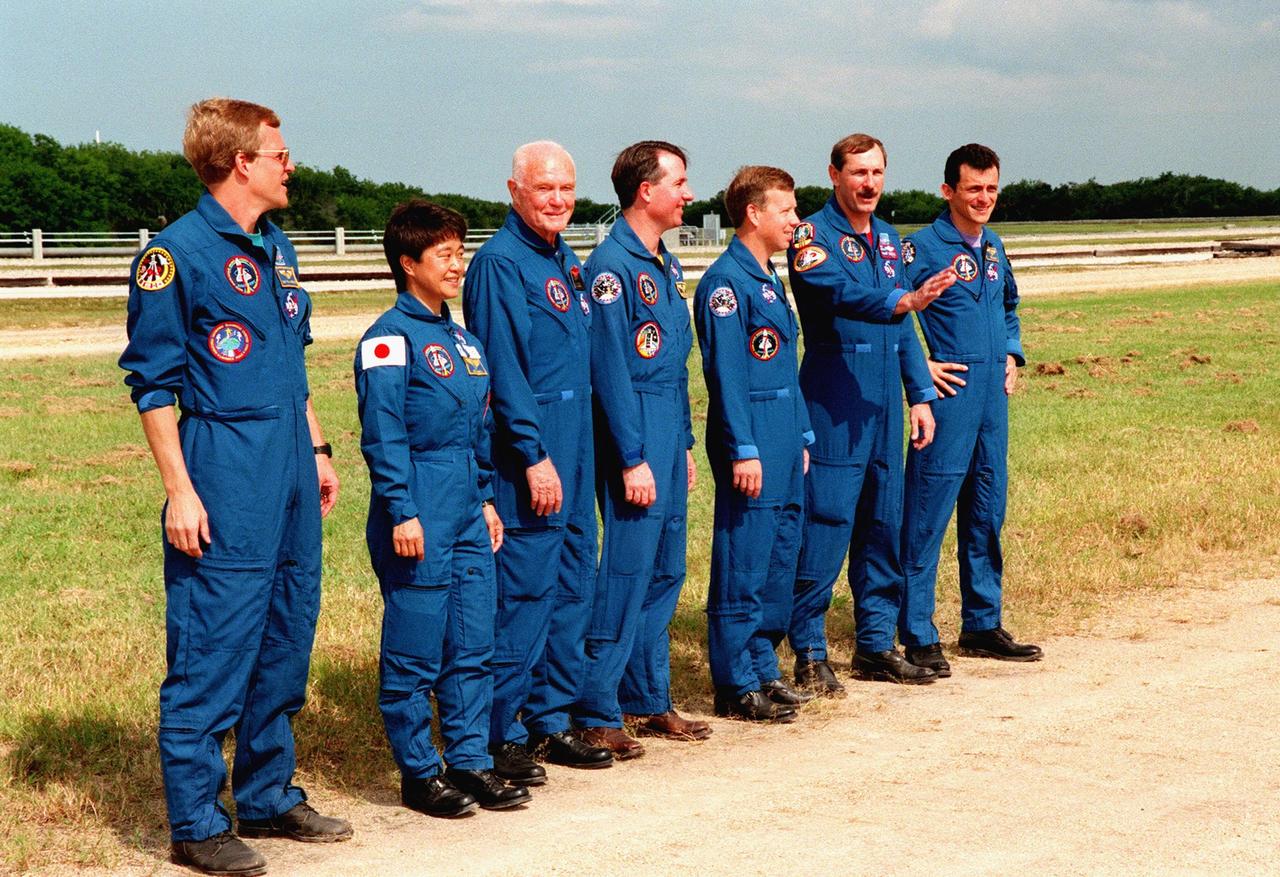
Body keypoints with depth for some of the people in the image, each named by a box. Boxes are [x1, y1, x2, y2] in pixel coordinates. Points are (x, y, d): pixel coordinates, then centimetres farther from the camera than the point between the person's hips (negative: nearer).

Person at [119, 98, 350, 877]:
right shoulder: (177, 254, -10)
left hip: (290, 467, 8)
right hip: (224, 474, -8)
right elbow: (153, 381, -11)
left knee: (287, 639, 13)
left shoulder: (277, 249, 15)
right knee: (214, 651, -5)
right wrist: (180, 491, -15)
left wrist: (317, 450, 20)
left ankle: (268, 797, 25)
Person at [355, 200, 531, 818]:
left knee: (473, 645, 10)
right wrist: (401, 512, -18)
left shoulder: (463, 339, 16)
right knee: (414, 651, 0)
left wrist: (486, 499, 18)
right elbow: (382, 434, -13)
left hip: (467, 512, 8)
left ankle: (470, 761, 18)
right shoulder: (390, 338, -9)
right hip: (418, 514, -8)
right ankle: (417, 773, 9)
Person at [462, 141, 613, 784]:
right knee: (523, 595, -6)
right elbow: (503, 369, -17)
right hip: (530, 449, -9)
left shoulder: (566, 260, 16)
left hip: (575, 447, 9)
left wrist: (577, 451, 18)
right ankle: (503, 736, 2)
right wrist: (535, 455, -20)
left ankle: (550, 720, 22)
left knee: (573, 587, 12)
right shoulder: (500, 262, -11)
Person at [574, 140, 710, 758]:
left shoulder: (666, 265, 15)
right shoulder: (612, 265, -14)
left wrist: (684, 443, 18)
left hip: (667, 437, 9)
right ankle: (595, 714, -1)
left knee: (664, 572, 13)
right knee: (625, 573, -7)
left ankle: (648, 700, 22)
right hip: (634, 434, -9)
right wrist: (633, 458, -19)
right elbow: (610, 368, -17)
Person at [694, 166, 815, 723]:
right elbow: (726, 372, -17)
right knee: (743, 567, -4)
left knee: (780, 560, 13)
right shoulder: (726, 282, -12)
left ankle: (762, 670, 22)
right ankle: (736, 687, 2)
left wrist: (802, 437, 19)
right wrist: (743, 449, -20)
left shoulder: (769, 280, 17)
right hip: (751, 443, -9)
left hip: (783, 443, 9)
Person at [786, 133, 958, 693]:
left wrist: (920, 395, 14)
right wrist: (901, 302, -43)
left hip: (885, 402, 7)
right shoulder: (813, 235, -7)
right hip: (834, 399, -7)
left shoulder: (887, 238, 16)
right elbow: (839, 291, -27)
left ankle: (875, 644, 20)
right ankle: (809, 655, -2)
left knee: (884, 524, 11)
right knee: (825, 524, -8)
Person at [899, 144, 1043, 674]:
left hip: (993, 398, 8)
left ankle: (982, 625, 24)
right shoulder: (923, 247, -9)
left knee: (987, 514, 13)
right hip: (948, 396, -8)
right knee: (928, 516, -6)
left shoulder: (993, 247, 14)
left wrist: (1011, 355, 15)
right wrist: (919, 366, -14)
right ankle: (917, 637, -1)